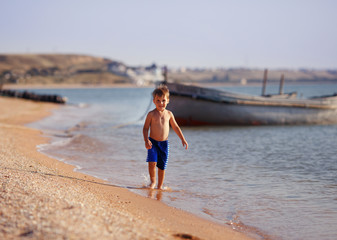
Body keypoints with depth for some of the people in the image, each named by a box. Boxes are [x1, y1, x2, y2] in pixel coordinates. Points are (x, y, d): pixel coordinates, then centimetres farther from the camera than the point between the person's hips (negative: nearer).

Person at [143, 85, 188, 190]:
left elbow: (176, 127, 15)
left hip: (164, 143, 3)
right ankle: (153, 181, 6)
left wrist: (183, 139, 12)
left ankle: (160, 186, 21)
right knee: (152, 162, -19)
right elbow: (145, 128, -4)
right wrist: (146, 140, -18)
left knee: (162, 166, 5)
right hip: (153, 142, -3)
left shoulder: (169, 114, 5)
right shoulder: (151, 114, -5)